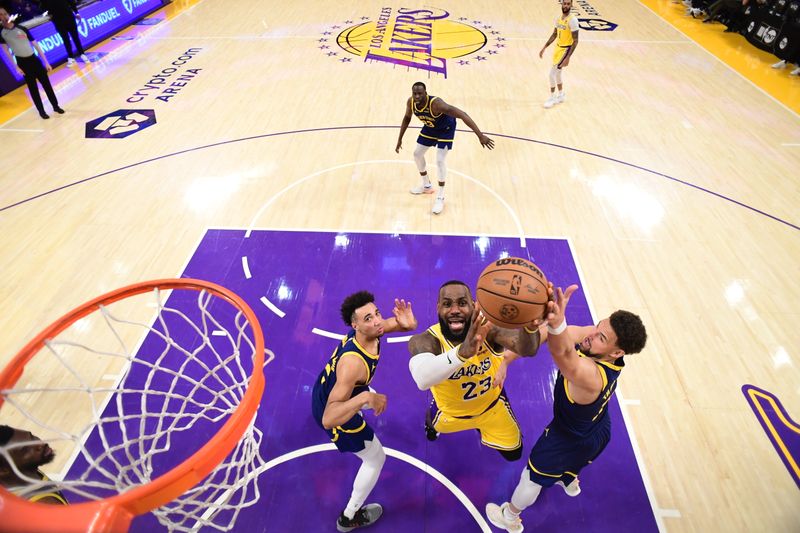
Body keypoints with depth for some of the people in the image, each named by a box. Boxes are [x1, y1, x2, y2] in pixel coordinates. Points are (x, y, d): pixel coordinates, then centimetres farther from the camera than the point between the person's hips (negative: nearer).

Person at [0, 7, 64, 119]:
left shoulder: (22, 29, 4)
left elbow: (36, 45, 6)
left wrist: (46, 62, 2)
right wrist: (16, 67, -8)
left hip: (34, 59, 2)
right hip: (23, 63, -2)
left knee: (46, 84, 5)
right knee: (33, 88, 2)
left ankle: (55, 106, 18)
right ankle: (41, 111, 11)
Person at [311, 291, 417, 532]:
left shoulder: (372, 329, -23)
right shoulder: (352, 363, -45)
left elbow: (401, 324, -8)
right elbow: (328, 419, -48)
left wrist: (408, 322, -31)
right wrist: (365, 398, -60)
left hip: (326, 388, 8)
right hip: (331, 410, -7)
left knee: (369, 397, 40)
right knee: (376, 459, 9)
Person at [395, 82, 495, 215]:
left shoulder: (436, 103, -41)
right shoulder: (410, 102, -22)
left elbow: (462, 115, -43)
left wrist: (480, 135, -48)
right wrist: (400, 139, 5)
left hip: (446, 128, -6)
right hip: (430, 127, 7)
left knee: (440, 161, -15)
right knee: (417, 154, 11)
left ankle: (440, 197, 1)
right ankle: (427, 186, 32)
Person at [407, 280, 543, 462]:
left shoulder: (488, 327, -35)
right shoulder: (424, 341, -39)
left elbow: (527, 349, -54)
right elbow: (422, 378, -62)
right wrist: (463, 351, -80)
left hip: (491, 403, 1)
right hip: (451, 411, 0)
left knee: (514, 453, 19)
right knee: (434, 426, 30)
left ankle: (484, 425, 48)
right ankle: (430, 422, 67)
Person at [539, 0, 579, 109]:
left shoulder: (572, 20, -20)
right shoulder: (558, 18, 3)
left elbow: (575, 41, -20)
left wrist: (568, 57, -27)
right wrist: (544, 47, 12)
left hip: (566, 49, -8)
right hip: (558, 47, 8)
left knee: (552, 73, -10)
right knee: (557, 73, 17)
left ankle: (552, 98, 5)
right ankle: (561, 95, 35)